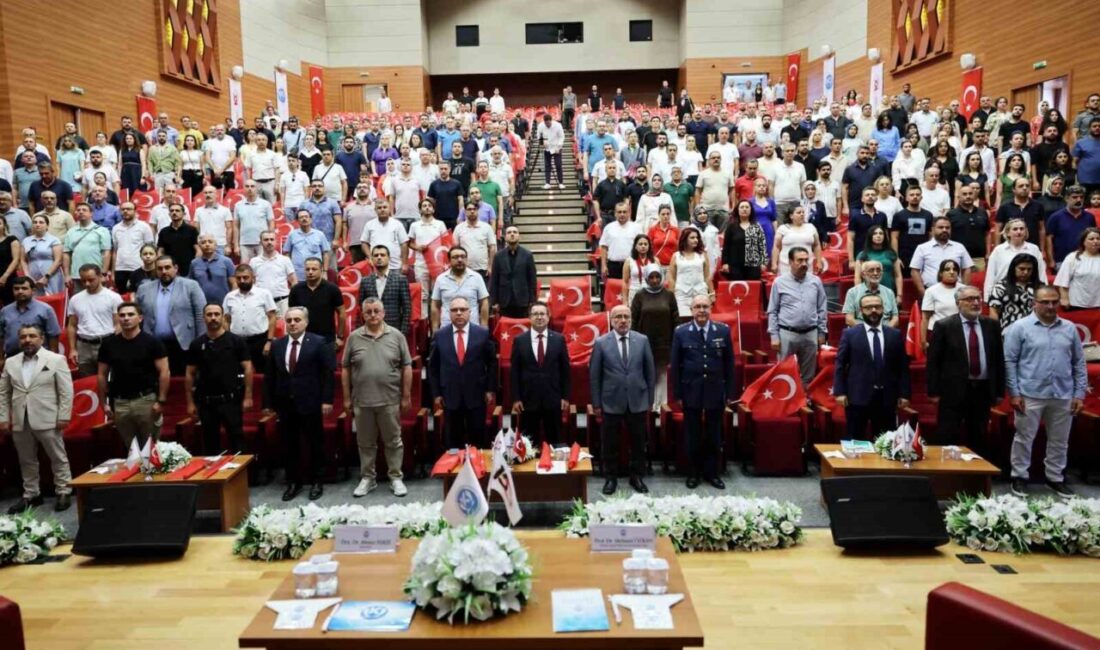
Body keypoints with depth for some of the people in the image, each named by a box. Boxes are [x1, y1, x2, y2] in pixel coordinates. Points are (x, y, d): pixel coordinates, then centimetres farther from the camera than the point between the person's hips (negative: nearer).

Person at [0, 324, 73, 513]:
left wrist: (63, 416, -10)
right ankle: (30, 495, 24)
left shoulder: (56, 359, -2)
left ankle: (64, 492, 14)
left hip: (47, 420, -4)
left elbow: (66, 391, -5)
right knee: (27, 461, 13)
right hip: (20, 422, 4)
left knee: (58, 458, 4)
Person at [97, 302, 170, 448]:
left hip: (147, 400, -3)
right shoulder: (109, 343, 5)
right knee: (128, 447, 13)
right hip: (119, 402, 3)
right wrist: (104, 403, 5)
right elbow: (102, 375, 10)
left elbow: (163, 372, -7)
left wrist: (161, 400, -12)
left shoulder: (152, 342, -5)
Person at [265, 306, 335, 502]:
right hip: (285, 404, 4)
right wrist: (269, 402, 6)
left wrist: (326, 400, -12)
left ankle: (316, 482, 18)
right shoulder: (276, 345, 9)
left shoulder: (319, 343, -4)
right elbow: (269, 376, 10)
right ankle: (293, 482, 22)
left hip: (310, 403, -4)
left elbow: (329, 373, -7)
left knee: (315, 444, 6)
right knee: (289, 445, 9)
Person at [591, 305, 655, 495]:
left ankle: (636, 476, 27)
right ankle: (611, 477, 24)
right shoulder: (601, 343, -4)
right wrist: (596, 403, -3)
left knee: (638, 442, 11)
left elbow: (650, 371, 6)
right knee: (610, 443, 8)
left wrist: (650, 399, 5)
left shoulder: (642, 340, 1)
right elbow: (594, 375, -2)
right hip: (611, 402, -1)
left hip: (638, 401, 2)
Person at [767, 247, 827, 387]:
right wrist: (774, 335, -5)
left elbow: (821, 310, 9)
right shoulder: (779, 282, -2)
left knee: (809, 375, 11)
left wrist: (822, 333, 6)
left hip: (810, 334, 2)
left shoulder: (816, 281, 4)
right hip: (787, 334, -2)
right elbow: (772, 311, 0)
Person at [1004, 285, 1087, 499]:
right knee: (1024, 438, 5)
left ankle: (1056, 478, 27)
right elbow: (1009, 361, -5)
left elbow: (1079, 363, 10)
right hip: (1030, 394, -4)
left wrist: (1080, 393, 5)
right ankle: (1020, 477, 17)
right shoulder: (1020, 327, -4)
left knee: (1059, 441, 13)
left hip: (1063, 396, 4)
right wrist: (1014, 393, -9)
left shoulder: (1070, 328, 7)